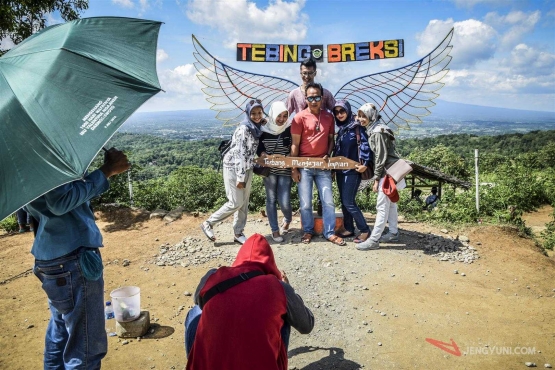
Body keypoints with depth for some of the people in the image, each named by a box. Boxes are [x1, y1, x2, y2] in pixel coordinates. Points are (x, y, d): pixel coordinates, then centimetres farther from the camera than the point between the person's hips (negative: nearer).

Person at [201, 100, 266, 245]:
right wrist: (240, 178, -24)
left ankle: (238, 233, 21)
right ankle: (208, 224, 11)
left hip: (246, 168, 8)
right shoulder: (244, 129, -20)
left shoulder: (256, 128, 5)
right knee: (236, 202, -5)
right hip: (233, 168, -8)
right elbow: (240, 154, -23)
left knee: (244, 202, 10)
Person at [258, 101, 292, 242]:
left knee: (284, 201, -5)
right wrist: (263, 154, -14)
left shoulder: (290, 129, -5)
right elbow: (258, 147, 7)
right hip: (269, 169, 1)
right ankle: (275, 230, 17)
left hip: (285, 170, -1)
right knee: (271, 199, 5)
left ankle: (287, 220, 29)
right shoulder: (264, 129, -2)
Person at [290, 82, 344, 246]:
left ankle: (330, 233, 15)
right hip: (304, 166, -3)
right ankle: (308, 231, 21)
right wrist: (293, 168, -7)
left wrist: (328, 154, -4)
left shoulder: (329, 117, 7)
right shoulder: (300, 117, -5)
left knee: (328, 201, 4)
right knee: (305, 203, 3)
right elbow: (295, 144, -5)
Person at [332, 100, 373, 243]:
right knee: (343, 202, 11)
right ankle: (349, 229, 22)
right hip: (340, 170, 8)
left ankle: (364, 230, 7)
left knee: (349, 202, -7)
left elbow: (365, 145, -17)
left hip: (352, 171, -8)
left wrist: (365, 164, -26)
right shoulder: (341, 130, 14)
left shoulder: (357, 127, -9)